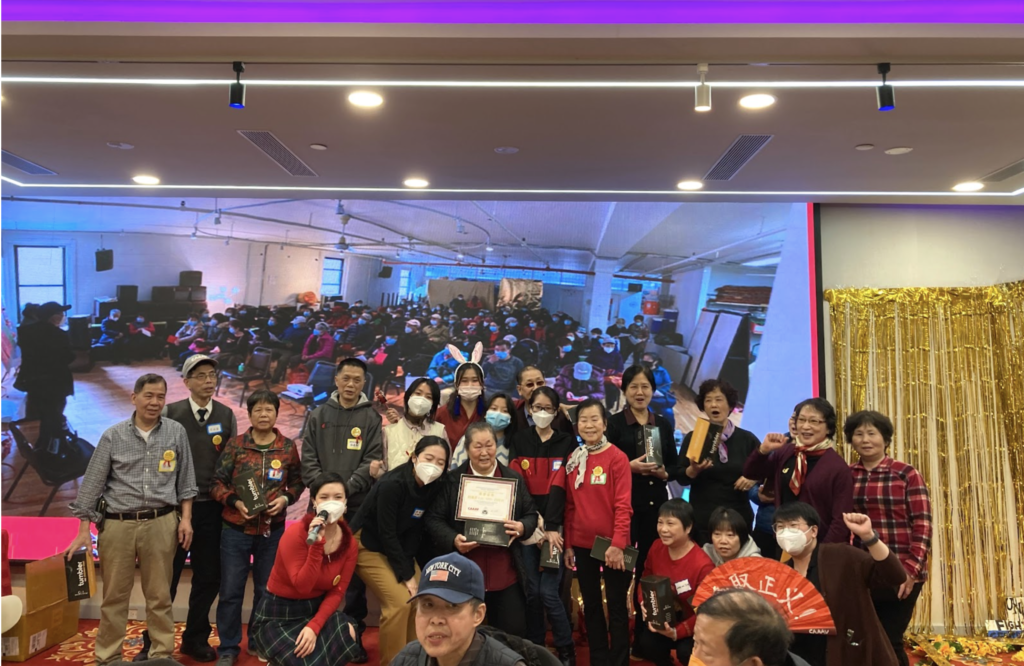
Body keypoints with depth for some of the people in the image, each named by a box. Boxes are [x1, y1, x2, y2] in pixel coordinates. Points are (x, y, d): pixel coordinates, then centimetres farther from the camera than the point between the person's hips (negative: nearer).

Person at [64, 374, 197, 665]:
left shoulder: (176, 432, 2)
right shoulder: (113, 436, 0)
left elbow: (185, 480, 7)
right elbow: (92, 484, 2)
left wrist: (186, 518, 1)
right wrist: (84, 531, 0)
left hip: (161, 524, 0)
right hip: (117, 524, 0)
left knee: (159, 595, 8)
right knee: (114, 596, 8)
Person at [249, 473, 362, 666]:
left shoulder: (349, 543, -6)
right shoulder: (295, 533, -19)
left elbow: (337, 592, -7)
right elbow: (302, 586, -26)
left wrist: (314, 626, -22)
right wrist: (316, 545, -35)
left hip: (316, 610, 4)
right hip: (278, 615, -4)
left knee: (349, 637, -24)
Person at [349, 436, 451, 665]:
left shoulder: (434, 486, -10)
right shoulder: (392, 484, -28)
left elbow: (416, 529, -4)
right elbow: (386, 534, -24)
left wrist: (410, 568, -12)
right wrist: (407, 575, -20)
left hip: (398, 547, 7)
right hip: (369, 545, -6)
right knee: (400, 602, -18)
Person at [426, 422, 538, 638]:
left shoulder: (514, 479, 6)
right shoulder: (451, 480, 0)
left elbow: (531, 515, 10)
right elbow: (434, 519, -1)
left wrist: (522, 527, -12)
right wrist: (453, 540, -18)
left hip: (506, 575, 1)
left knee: (514, 635, 8)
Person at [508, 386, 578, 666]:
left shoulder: (567, 442, 4)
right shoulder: (519, 441, 8)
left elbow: (559, 487, -7)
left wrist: (552, 527, -16)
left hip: (555, 526, -2)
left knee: (548, 592, -6)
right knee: (531, 591, 4)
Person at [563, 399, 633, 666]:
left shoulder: (617, 458, -9)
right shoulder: (573, 459, 6)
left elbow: (623, 504, -13)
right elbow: (569, 505, 8)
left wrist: (618, 544, -19)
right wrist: (568, 544, 7)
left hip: (611, 545, -5)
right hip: (582, 545, 5)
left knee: (616, 606, 7)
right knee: (591, 605, 15)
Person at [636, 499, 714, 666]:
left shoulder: (703, 564, -27)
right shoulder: (656, 547, -9)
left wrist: (677, 632, -32)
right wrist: (643, 602, -13)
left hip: (693, 625, -4)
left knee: (686, 651, -31)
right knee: (646, 643, -22)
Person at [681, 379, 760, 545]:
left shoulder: (747, 439, 2)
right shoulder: (693, 438, 0)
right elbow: (682, 479, -1)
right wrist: (694, 470, -21)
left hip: (738, 516, 1)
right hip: (702, 518, -1)